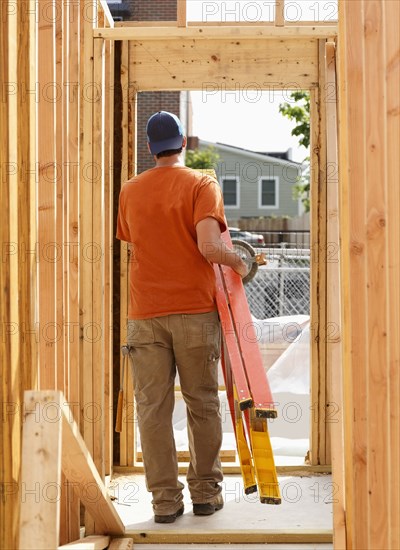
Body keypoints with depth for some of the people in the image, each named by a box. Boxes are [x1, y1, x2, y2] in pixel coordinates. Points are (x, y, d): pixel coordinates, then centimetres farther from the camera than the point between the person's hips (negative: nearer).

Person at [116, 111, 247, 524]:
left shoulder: (130, 192, 8)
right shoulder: (202, 185, -5)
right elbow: (209, 247, -18)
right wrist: (237, 262, 1)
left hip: (145, 315, 2)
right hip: (195, 309, -2)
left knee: (153, 407, 4)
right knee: (202, 404, 10)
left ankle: (165, 499, 5)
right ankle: (206, 492, 16)